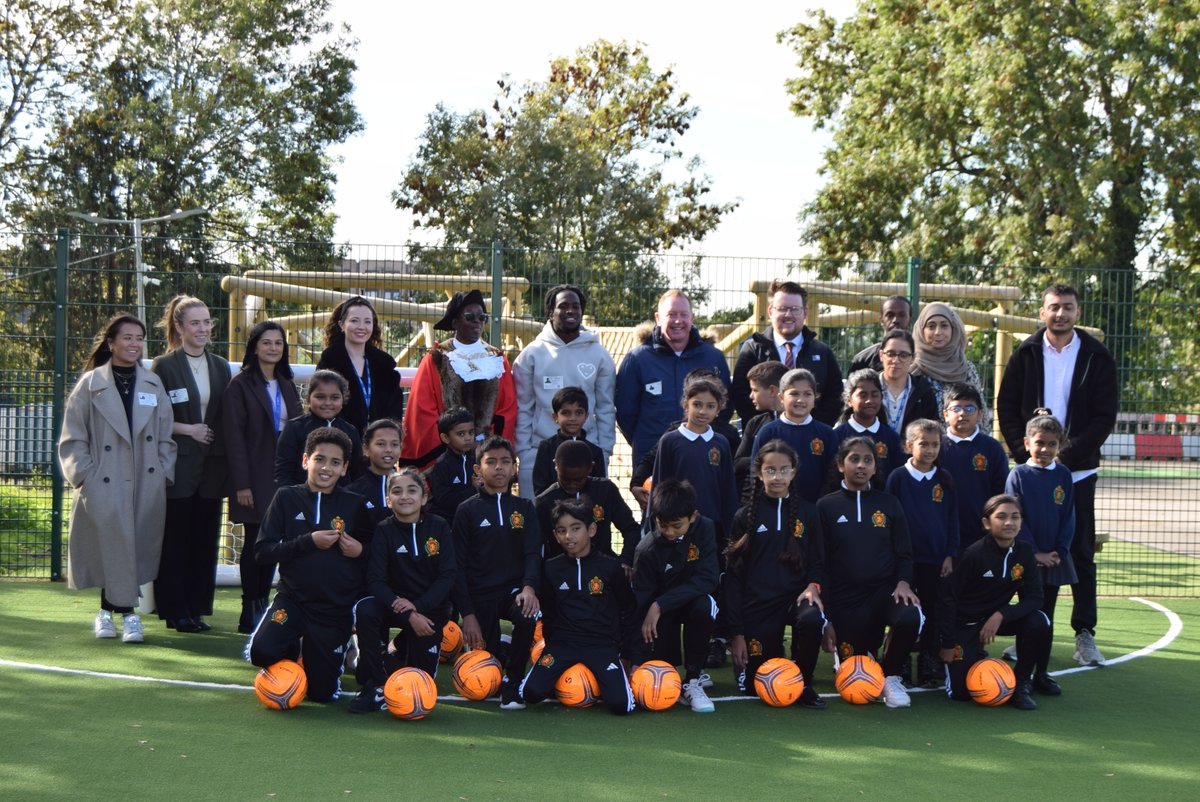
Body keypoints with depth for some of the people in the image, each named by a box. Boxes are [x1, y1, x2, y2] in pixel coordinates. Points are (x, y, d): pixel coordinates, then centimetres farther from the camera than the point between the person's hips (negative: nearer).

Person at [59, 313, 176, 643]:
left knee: (137, 547, 0)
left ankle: (109, 610, 13)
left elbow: (165, 437, 13)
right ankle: (126, 612, 1)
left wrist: (164, 474, 3)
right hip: (104, 485, -3)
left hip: (147, 484, 3)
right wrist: (84, 476, -8)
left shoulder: (153, 385, 12)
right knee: (115, 545, -9)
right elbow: (73, 438, 2)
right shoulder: (91, 384, 3)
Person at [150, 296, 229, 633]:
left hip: (211, 466, 5)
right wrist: (188, 429, -12)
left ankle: (197, 608, 14)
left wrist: (226, 465, 4)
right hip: (177, 465, -5)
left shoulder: (220, 368, 12)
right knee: (175, 539, -1)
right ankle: (175, 611, 6)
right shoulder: (164, 366, -3)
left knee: (205, 539, 6)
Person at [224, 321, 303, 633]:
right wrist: (242, 484, -14)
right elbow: (234, 438, -9)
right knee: (255, 543, -3)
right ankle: (250, 615, 3)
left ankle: (262, 608, 15)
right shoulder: (240, 385, -4)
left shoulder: (287, 387, 15)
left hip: (283, 475, 5)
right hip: (256, 478, -5)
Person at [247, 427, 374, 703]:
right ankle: (292, 649, 9)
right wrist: (309, 541, -19)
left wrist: (361, 551, -15)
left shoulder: (354, 505, -1)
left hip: (337, 610, 0)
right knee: (262, 651, -28)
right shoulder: (287, 499, -3)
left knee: (322, 693, 2)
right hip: (293, 600, 0)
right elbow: (262, 552, -9)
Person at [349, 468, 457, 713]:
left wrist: (417, 606, -23)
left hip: (430, 607, 1)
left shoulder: (439, 527, -5)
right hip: (394, 604, 0)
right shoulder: (383, 530, -8)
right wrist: (408, 616, -28)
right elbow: (375, 581, -17)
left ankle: (406, 647, 29)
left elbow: (448, 576, -9)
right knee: (364, 610, -33)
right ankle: (375, 687, -20)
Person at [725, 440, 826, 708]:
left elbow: (817, 561, 12)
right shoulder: (746, 516, 1)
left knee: (812, 619, -36)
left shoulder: (807, 512, 6)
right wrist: (736, 632, -4)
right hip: (757, 603, 0)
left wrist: (813, 586, -13)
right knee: (752, 685, -1)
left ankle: (804, 684, -9)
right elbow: (733, 575, 1)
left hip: (795, 595, 0)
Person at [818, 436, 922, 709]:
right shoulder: (827, 507, 1)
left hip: (886, 590, 1)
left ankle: (889, 675, -4)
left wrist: (903, 582, -12)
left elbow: (904, 552, 10)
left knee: (910, 619, -34)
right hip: (845, 599, -1)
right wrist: (825, 617, -3)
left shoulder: (888, 504, 8)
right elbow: (819, 563, 1)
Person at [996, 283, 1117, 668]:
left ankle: (1085, 634, 8)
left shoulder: (1097, 357, 1)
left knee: (1081, 553, 2)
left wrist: (1066, 455, -13)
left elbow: (1105, 416, -3)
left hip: (1078, 470, -1)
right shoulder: (1026, 355, 4)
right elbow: (1006, 408, 4)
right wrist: (1026, 453, -9)